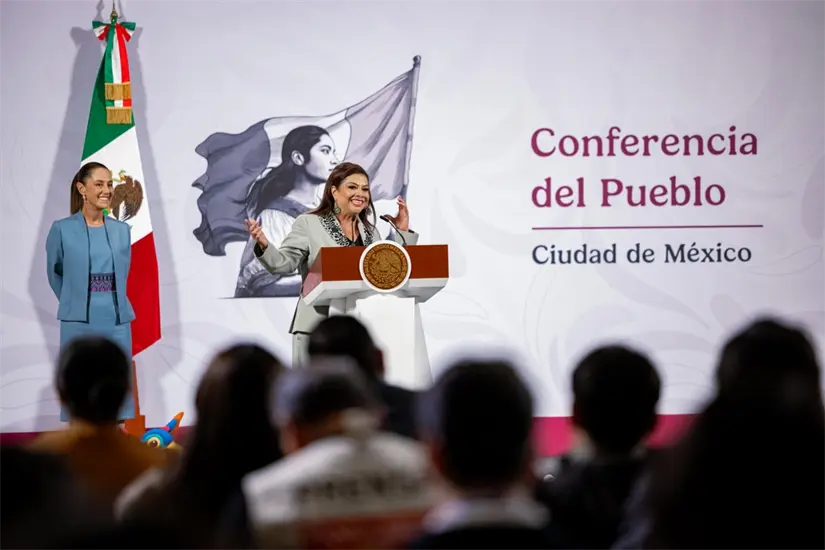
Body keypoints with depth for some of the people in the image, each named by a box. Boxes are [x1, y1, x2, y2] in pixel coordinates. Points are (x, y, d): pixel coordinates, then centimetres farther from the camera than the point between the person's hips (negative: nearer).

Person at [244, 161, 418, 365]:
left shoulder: (370, 232, 15)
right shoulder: (308, 223, 0)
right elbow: (283, 263, -8)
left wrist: (402, 232, 10)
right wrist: (263, 245, -28)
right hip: (317, 327, -5)